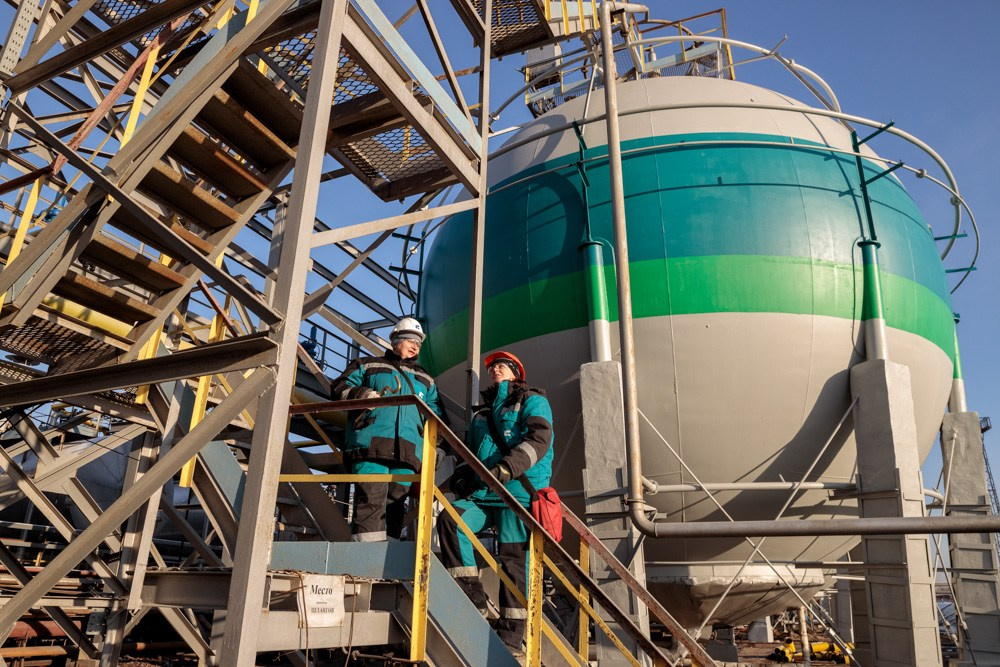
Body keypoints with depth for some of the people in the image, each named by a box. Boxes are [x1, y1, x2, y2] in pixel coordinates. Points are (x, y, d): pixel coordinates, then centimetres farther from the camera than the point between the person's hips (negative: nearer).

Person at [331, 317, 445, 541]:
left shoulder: (425, 379, 30)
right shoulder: (368, 365, 21)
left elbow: (437, 415, 27)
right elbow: (339, 388, 12)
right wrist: (361, 394, -9)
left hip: (407, 450, 4)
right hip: (370, 443, -4)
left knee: (395, 504, -1)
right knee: (370, 500, -16)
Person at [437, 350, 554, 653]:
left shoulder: (532, 400, 8)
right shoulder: (482, 411, 28)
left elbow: (539, 438, -9)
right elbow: (469, 449, 30)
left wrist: (507, 467, -24)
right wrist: (463, 473, 7)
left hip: (519, 491, -5)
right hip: (483, 492, 6)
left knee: (514, 558, -8)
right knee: (450, 519, -19)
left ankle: (510, 636, 0)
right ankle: (472, 601, -14)